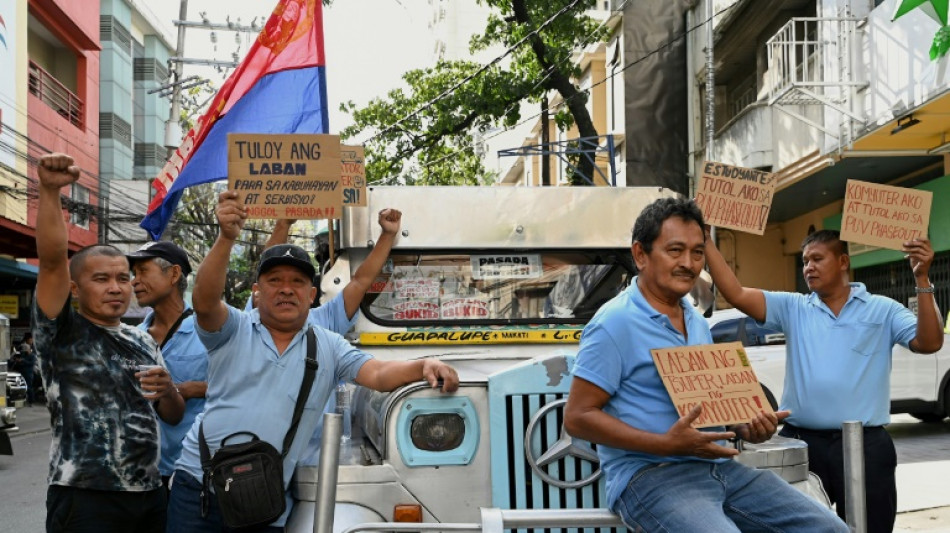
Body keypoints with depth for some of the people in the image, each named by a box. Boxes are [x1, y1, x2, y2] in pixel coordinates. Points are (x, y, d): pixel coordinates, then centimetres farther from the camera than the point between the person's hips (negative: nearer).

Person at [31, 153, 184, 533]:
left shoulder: (144, 342, 15)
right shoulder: (61, 332, -1)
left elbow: (174, 416, 17)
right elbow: (52, 259, -16)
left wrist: (167, 391, -5)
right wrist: (49, 191, -28)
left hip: (150, 496, 6)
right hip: (85, 500, -5)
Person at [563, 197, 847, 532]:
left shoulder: (697, 323, 18)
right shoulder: (614, 323, -10)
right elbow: (578, 417, -14)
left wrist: (745, 427, 2)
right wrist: (667, 443, -22)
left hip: (720, 467, 8)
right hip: (650, 475, -7)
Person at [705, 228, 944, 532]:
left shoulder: (883, 310, 5)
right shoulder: (792, 308, 9)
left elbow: (929, 343, -8)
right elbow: (735, 294, 0)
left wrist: (922, 279, -17)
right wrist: (706, 241, -6)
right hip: (800, 441, 2)